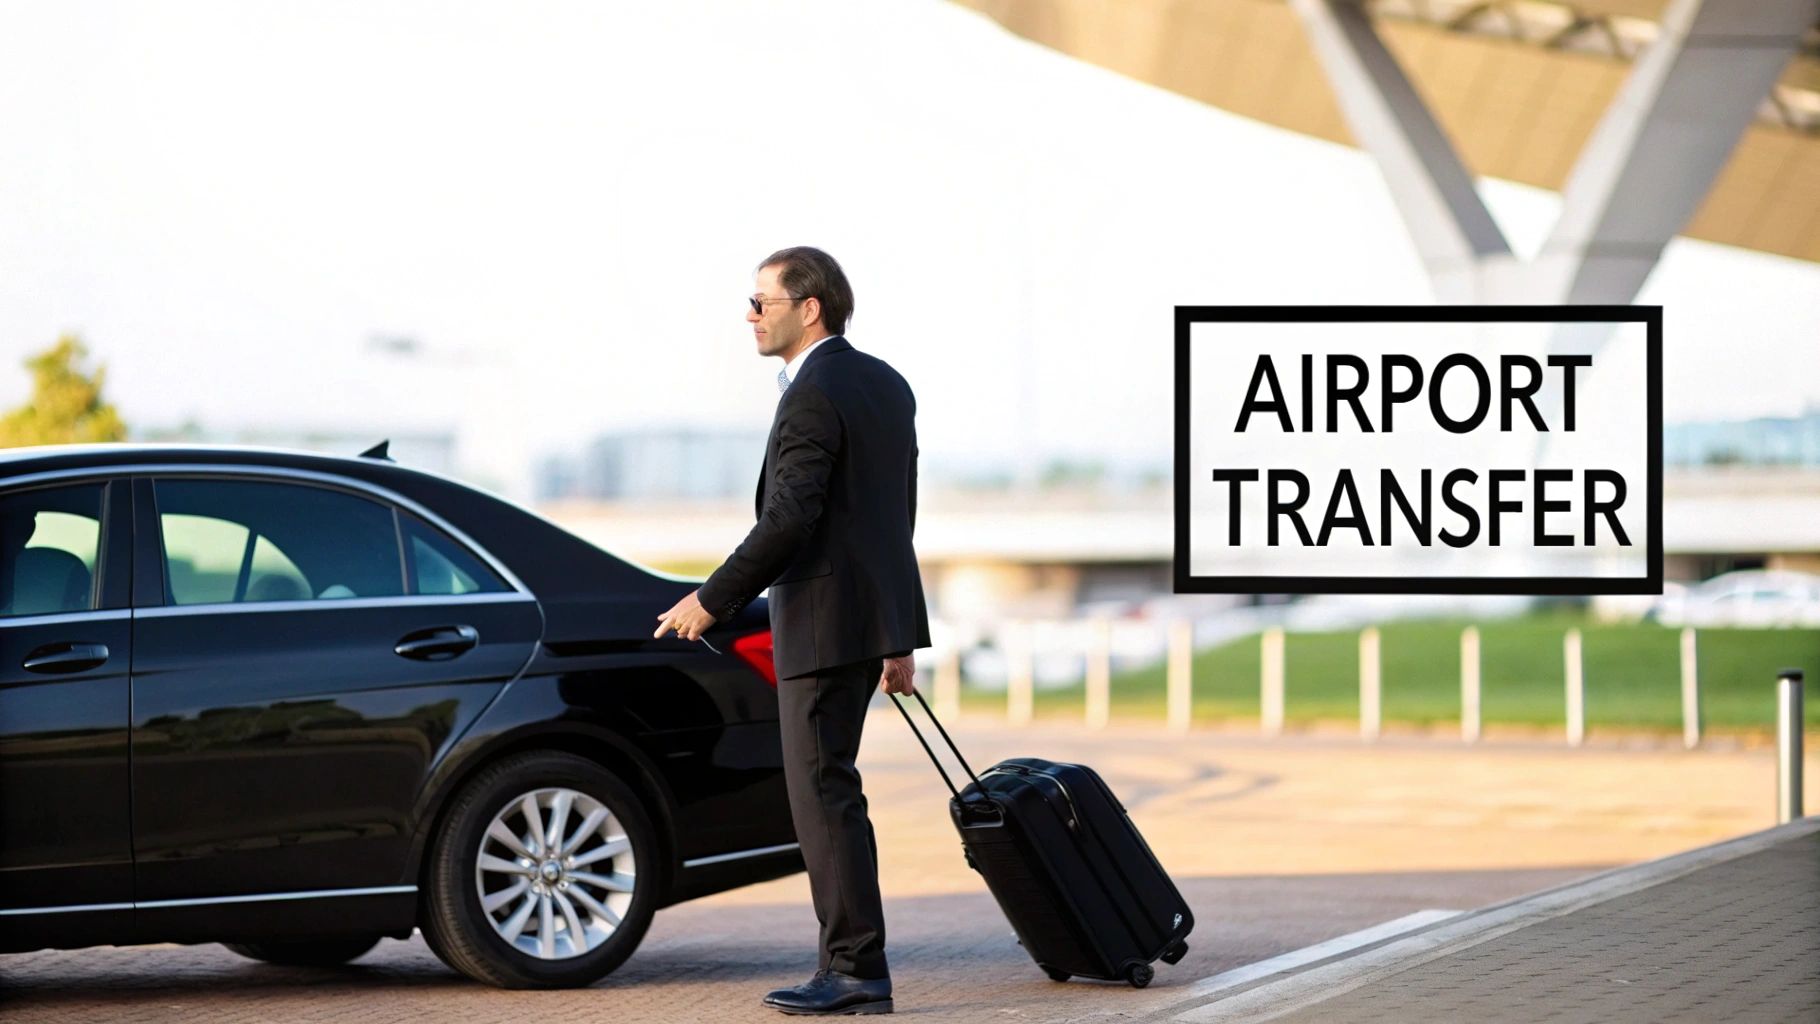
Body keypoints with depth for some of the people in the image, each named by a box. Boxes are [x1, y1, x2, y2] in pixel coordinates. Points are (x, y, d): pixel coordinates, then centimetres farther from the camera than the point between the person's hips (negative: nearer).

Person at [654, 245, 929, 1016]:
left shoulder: (812, 397, -15)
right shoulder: (886, 386, 14)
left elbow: (788, 520, -22)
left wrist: (713, 600, -15)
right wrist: (898, 639, 22)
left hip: (823, 623, -10)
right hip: (876, 611, 10)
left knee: (824, 794, -5)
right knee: (825, 788, 15)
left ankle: (857, 971, -4)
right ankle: (849, 964, 16)